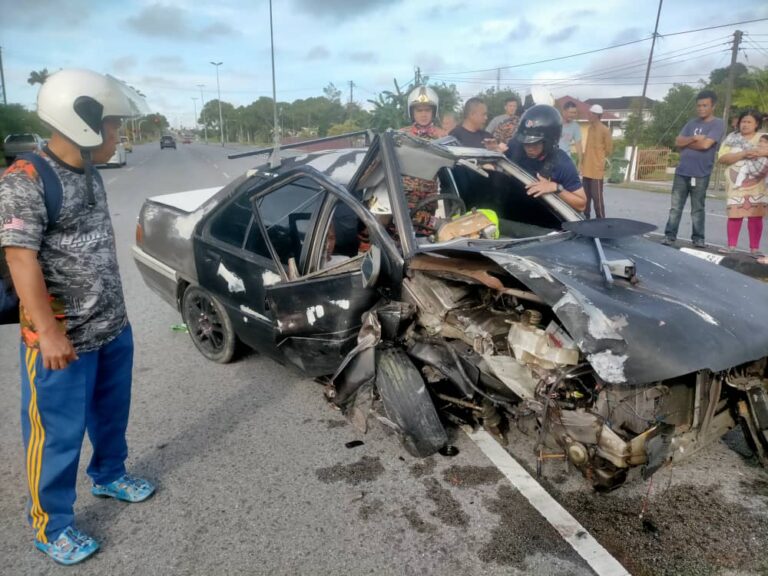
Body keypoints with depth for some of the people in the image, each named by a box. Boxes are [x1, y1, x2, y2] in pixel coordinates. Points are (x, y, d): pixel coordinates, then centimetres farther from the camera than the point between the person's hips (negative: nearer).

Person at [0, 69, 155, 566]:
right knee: (58, 432, 7)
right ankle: (51, 526, 25)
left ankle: (109, 475, 46)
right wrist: (48, 333, -24)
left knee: (111, 412, 23)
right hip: (62, 339, -7)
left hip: (113, 327, 8)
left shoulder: (89, 175, 7)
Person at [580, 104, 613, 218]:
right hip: (586, 168, 7)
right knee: (586, 195, 13)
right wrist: (584, 160, 14)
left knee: (597, 196, -6)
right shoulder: (590, 128, 13)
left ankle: (601, 220, 1)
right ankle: (586, 217, 23)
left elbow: (609, 149, -4)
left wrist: (599, 158, 7)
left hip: (596, 169, -7)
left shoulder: (604, 130, -10)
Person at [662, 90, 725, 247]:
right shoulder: (691, 123, 14)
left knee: (698, 209, 4)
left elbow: (705, 144, -16)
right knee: (675, 207, 4)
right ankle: (670, 235, 8)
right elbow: (678, 141, 4)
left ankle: (698, 238, 12)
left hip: (700, 175, -4)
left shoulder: (718, 124, -3)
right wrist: (693, 139, -13)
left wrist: (686, 143, -2)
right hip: (681, 172, 4)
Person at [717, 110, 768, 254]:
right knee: (735, 214, -4)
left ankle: (755, 248, 5)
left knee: (756, 215, 0)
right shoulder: (731, 138, 5)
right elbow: (722, 158, -7)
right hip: (736, 184, -1)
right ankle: (731, 246, 5)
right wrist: (743, 154, -19)